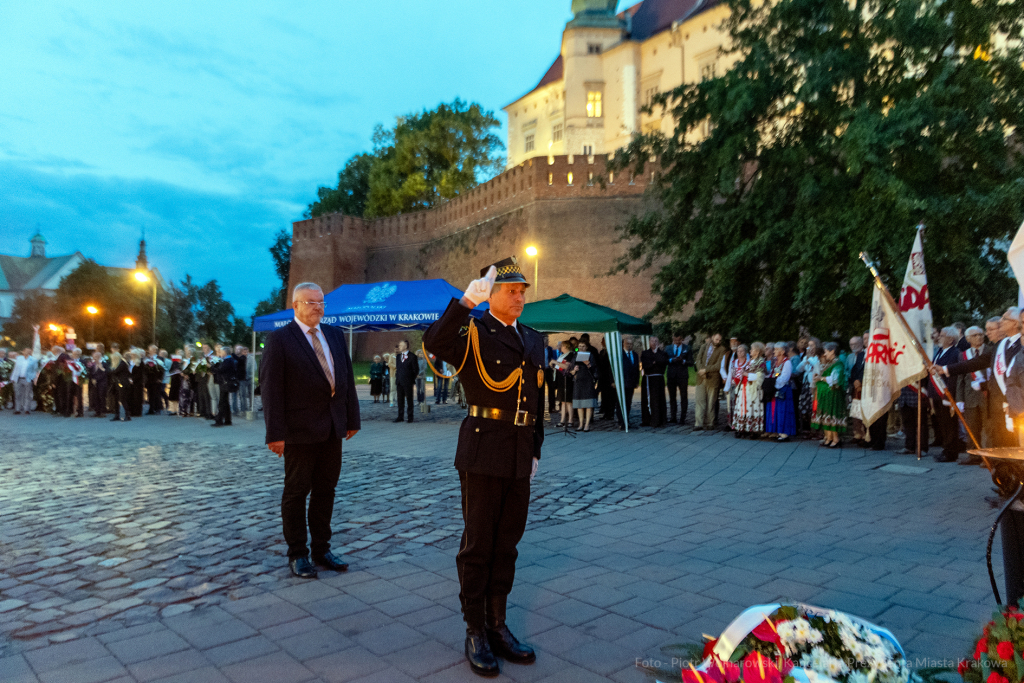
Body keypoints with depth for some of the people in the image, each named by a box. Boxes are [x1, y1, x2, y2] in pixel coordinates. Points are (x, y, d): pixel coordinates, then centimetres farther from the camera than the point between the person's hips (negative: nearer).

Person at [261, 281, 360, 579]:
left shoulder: (335, 335, 11)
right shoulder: (279, 339, -6)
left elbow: (347, 377, 11)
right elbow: (270, 388, -11)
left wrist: (352, 419, 7)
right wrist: (276, 433, -15)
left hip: (332, 428, 5)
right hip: (300, 430, -5)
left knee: (325, 490, 12)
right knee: (297, 491, 7)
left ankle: (322, 549, 25)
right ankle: (297, 554, 19)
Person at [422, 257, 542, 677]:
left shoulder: (534, 340, 13)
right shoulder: (472, 332, -5)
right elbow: (434, 343, -28)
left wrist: (535, 451, 15)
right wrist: (467, 300, -36)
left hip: (519, 460, 6)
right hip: (482, 455, -6)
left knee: (506, 545, 14)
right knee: (478, 546, 5)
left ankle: (497, 625, 28)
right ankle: (475, 633, 19)